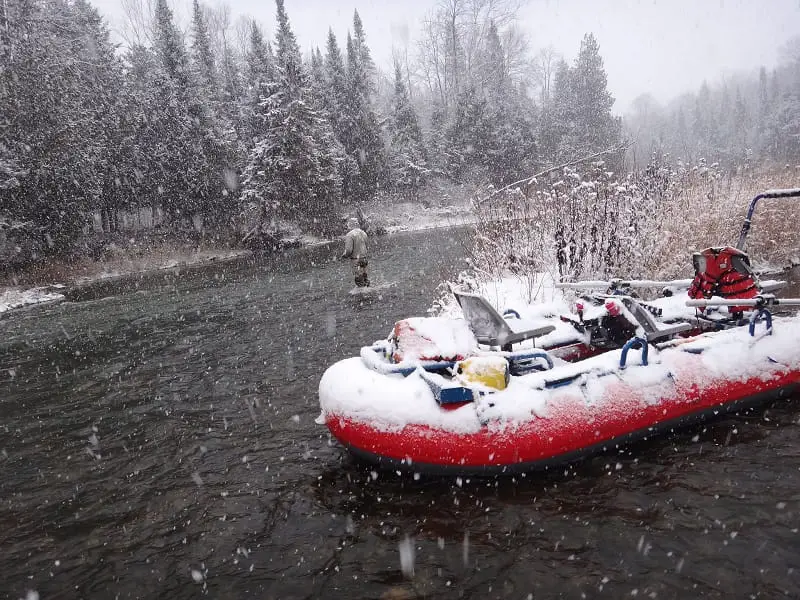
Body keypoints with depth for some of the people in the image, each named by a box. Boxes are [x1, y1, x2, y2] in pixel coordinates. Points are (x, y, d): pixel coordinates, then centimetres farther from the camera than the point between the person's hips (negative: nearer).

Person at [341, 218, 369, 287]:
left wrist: (345, 255, -1)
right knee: (365, 277, 18)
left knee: (358, 279, 0)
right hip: (364, 258, 8)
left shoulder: (350, 235, -16)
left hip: (356, 260, -7)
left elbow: (349, 250, -20)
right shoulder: (363, 233, 7)